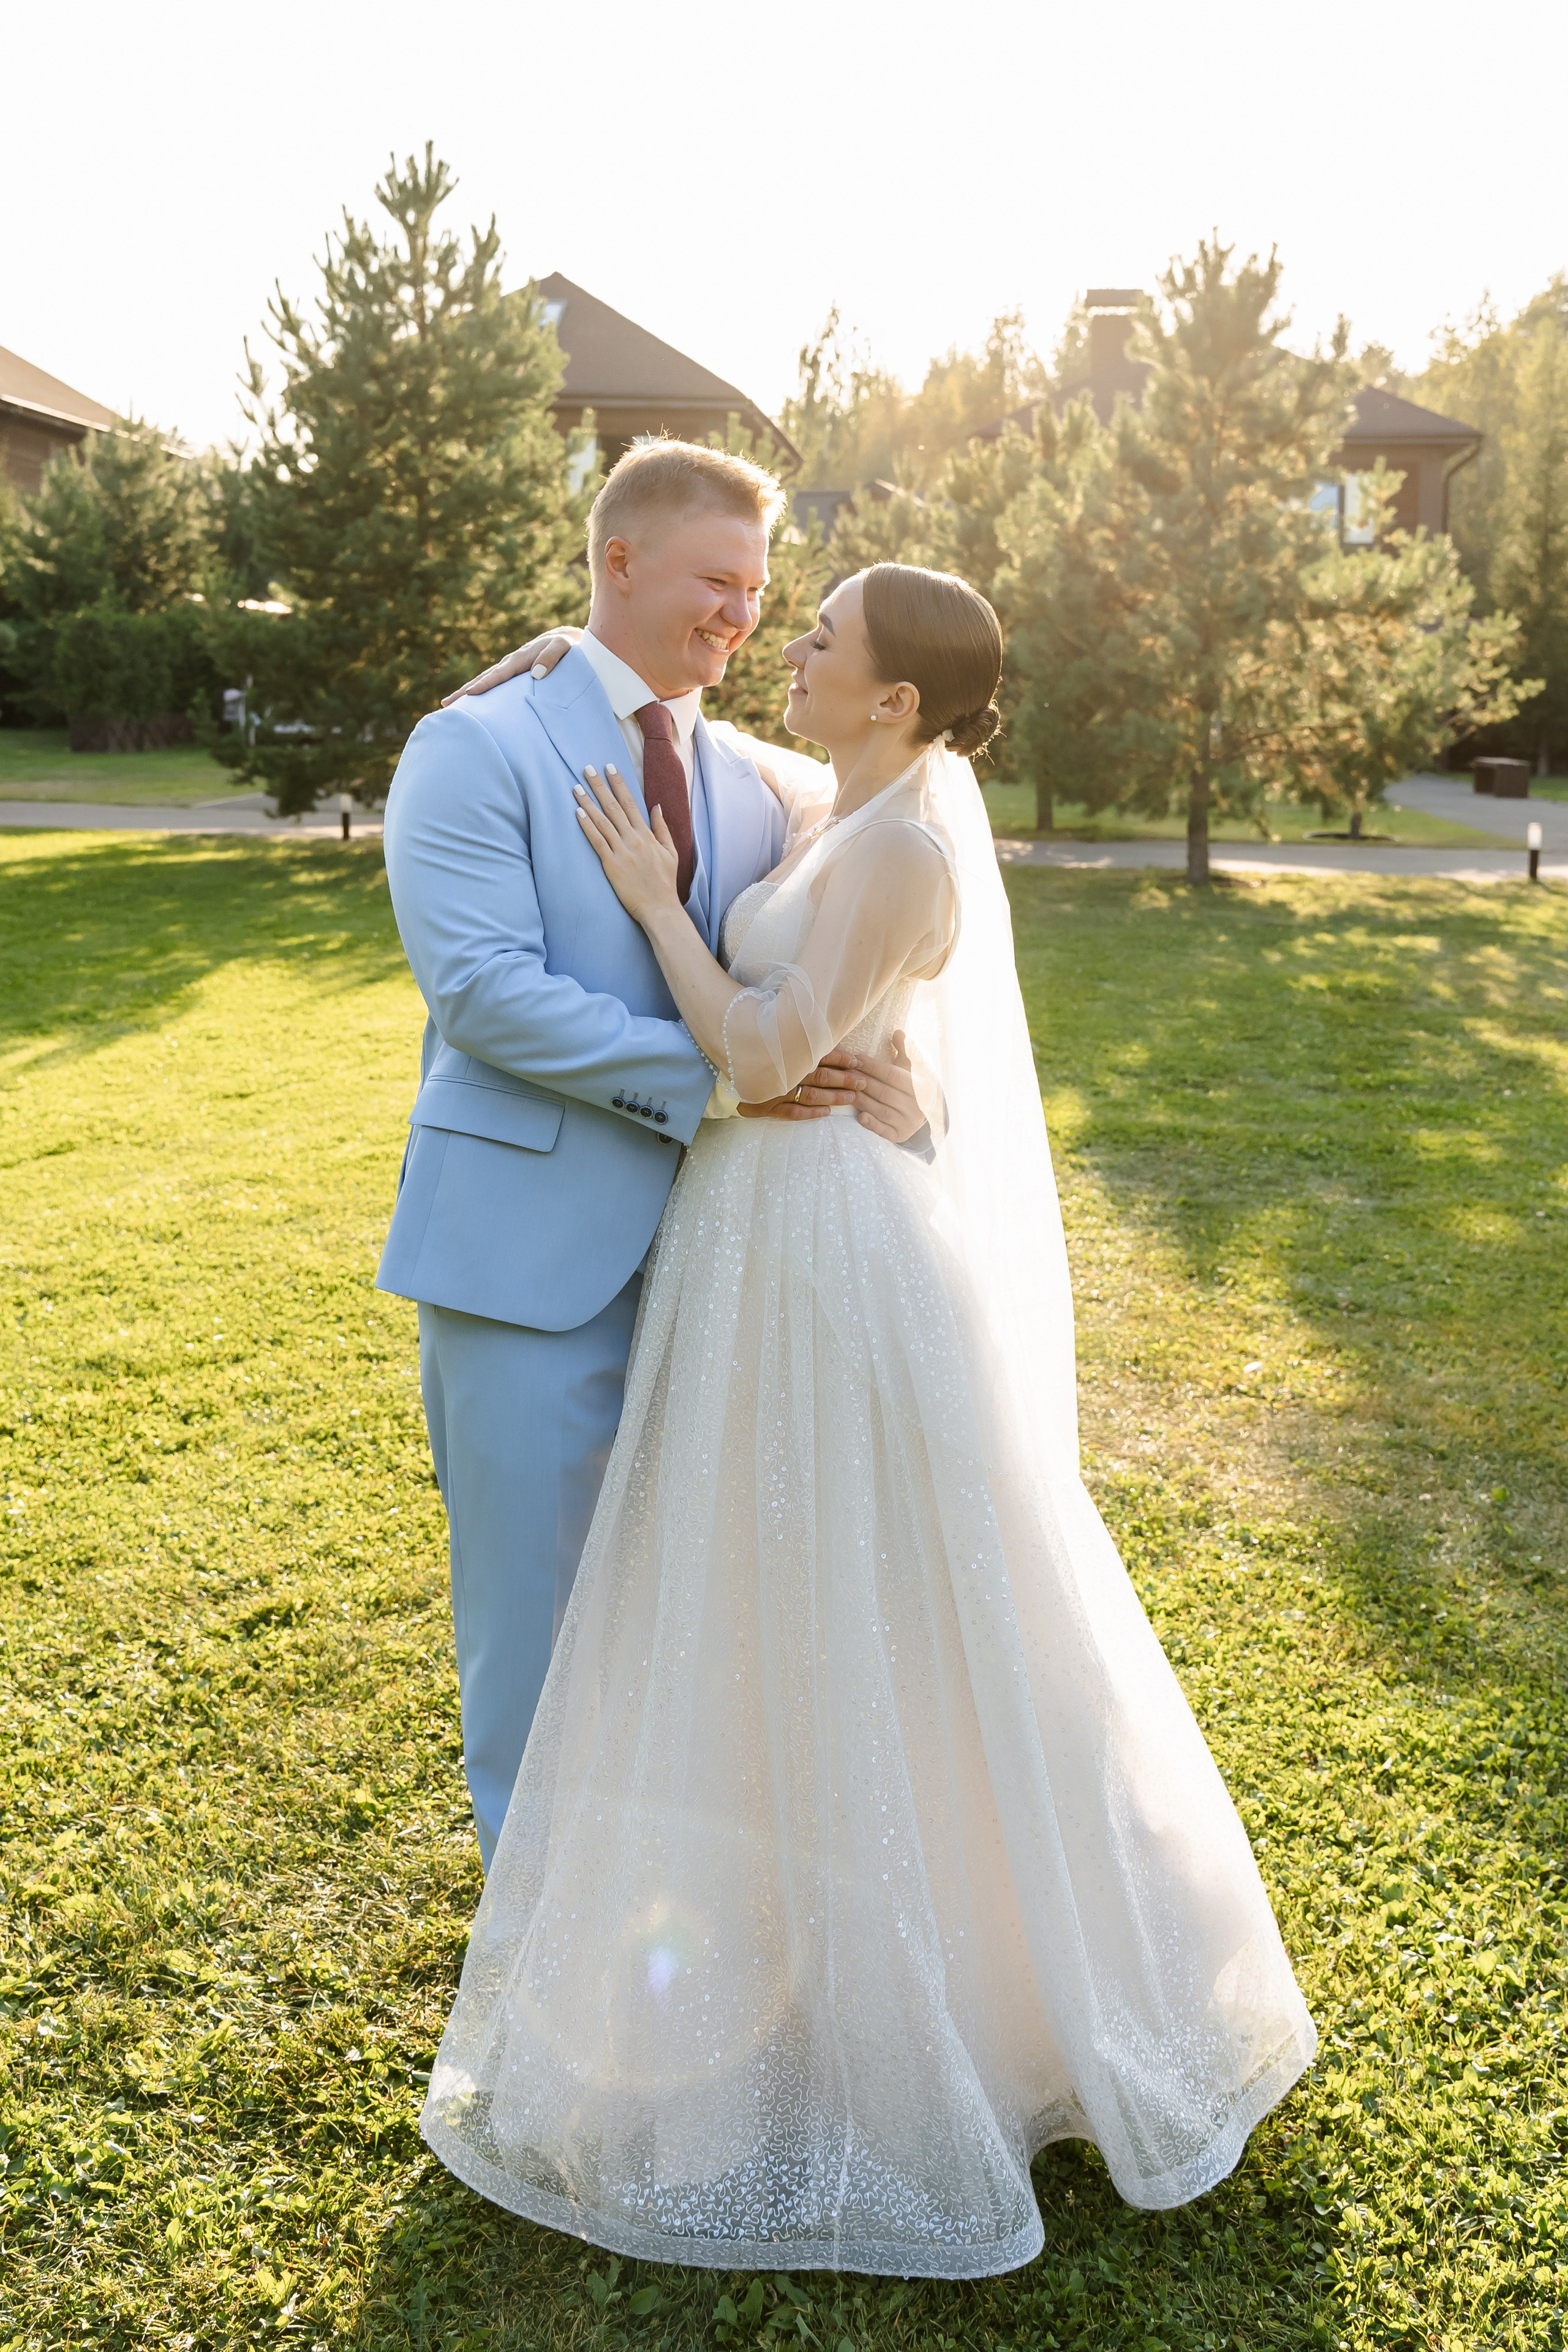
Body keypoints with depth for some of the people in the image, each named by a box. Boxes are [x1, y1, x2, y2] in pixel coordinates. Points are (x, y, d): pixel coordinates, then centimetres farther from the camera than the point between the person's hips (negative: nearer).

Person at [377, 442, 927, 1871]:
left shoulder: (751, 785, 11)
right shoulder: (477, 750, -7)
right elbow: (482, 987, -19)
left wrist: (884, 1086, -16)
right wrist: (704, 1075, -22)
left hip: (704, 1241, 5)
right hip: (535, 1241, -5)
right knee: (536, 1575, 8)